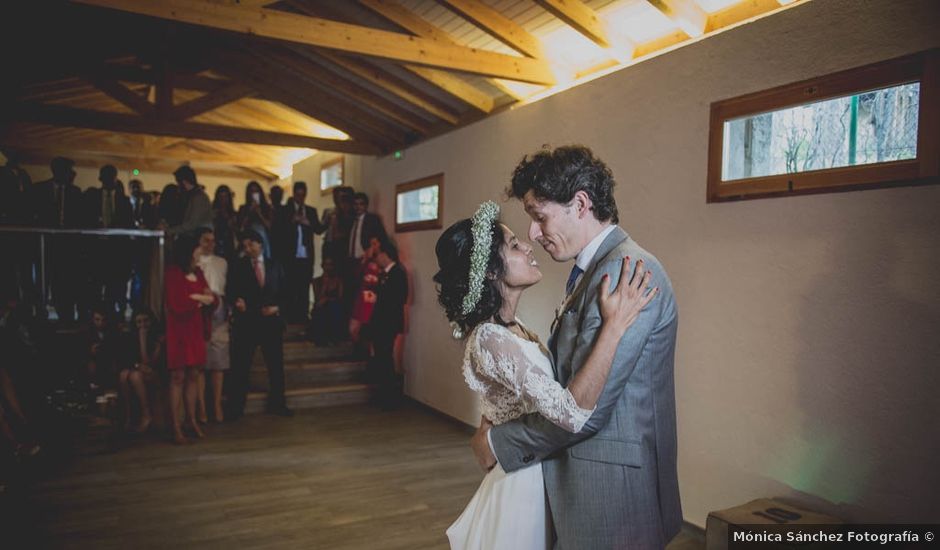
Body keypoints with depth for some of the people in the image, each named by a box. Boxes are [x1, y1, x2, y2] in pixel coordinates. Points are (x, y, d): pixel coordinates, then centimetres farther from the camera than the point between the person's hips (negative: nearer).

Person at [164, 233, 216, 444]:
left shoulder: (198, 272, 11)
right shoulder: (173, 273, -10)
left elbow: (213, 300, 11)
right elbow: (177, 305, -16)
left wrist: (200, 298, -8)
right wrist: (199, 300, -4)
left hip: (196, 329, 6)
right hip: (179, 330, -6)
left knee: (193, 375, 8)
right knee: (178, 377, -3)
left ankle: (191, 420, 17)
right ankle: (176, 426, 2)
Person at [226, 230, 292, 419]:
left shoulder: (274, 265, 11)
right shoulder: (237, 266, 6)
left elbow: (283, 291, 10)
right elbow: (230, 291, 2)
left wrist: (277, 306, -6)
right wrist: (237, 301, -18)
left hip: (271, 319, 2)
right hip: (246, 320, -2)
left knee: (276, 364, 7)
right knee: (241, 365, 1)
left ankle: (277, 404, 18)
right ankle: (236, 407, 9)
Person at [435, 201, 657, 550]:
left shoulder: (511, 327, 3)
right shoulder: (491, 340, -27)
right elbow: (570, 413, -37)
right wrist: (614, 325, -36)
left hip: (539, 475, 9)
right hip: (524, 485, -9)